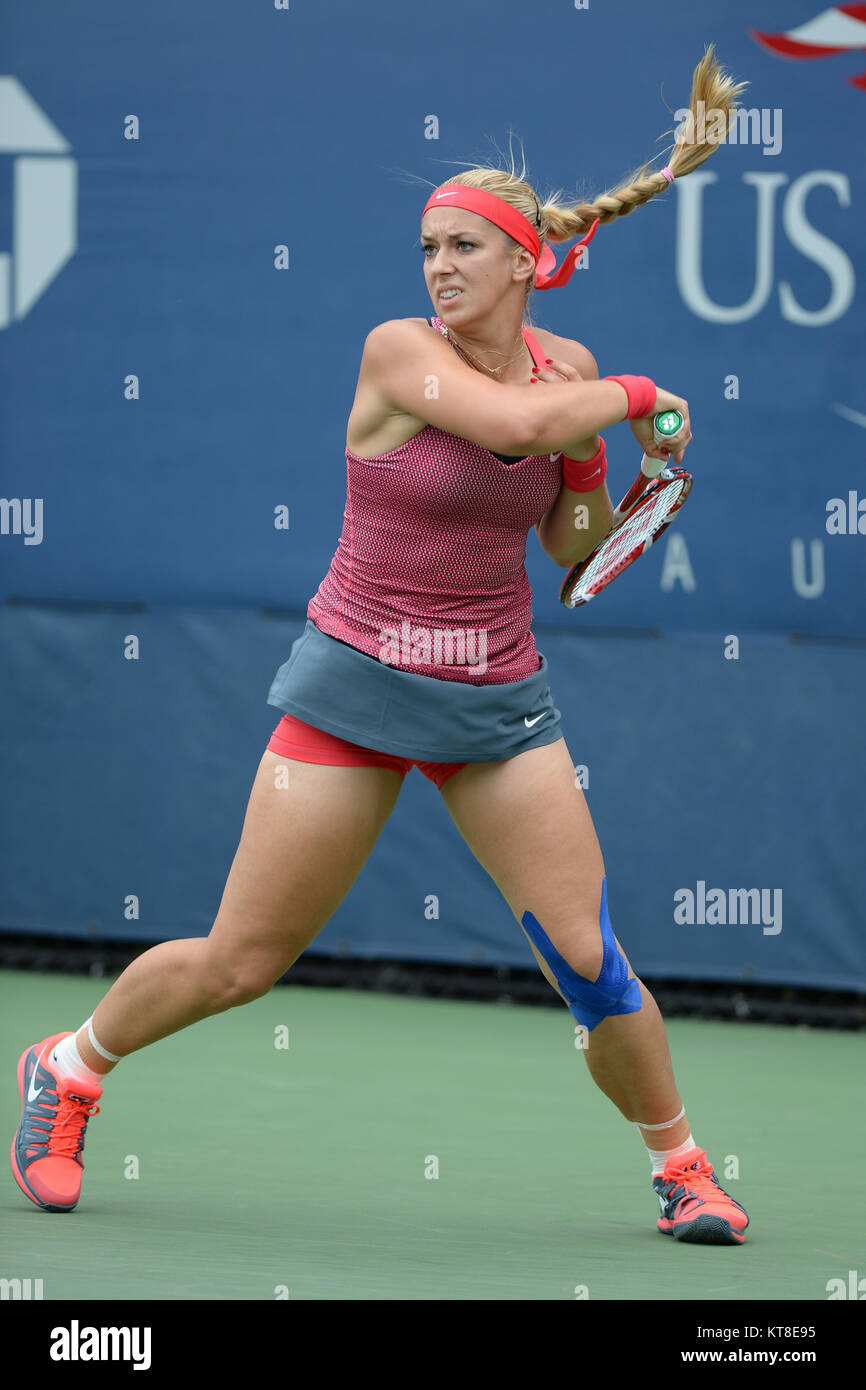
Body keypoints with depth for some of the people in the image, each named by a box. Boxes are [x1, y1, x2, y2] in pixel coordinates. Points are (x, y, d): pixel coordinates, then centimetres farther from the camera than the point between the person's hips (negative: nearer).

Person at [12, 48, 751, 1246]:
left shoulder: (566, 367, 2)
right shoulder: (398, 350, -13)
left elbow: (574, 549, 11)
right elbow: (511, 420, -32)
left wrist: (594, 456, -8)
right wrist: (636, 399, -16)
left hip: (499, 699, 4)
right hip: (356, 687, -4)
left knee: (590, 960, -5)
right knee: (240, 962, 1)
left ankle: (681, 1163, 15)